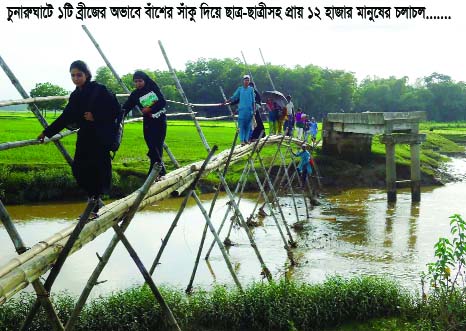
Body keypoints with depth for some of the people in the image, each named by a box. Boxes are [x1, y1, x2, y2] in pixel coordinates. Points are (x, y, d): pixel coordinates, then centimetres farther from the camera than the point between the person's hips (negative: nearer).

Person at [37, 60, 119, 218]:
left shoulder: (99, 90, -9)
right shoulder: (75, 96, 9)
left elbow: (115, 109, -12)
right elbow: (65, 118, 13)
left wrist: (96, 117, -16)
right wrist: (47, 132, 13)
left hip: (101, 137, -6)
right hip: (85, 137, 7)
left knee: (97, 170, -5)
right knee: (78, 169, 2)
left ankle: (94, 208, 7)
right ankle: (96, 200, 23)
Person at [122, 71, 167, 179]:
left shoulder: (153, 88, -2)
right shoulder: (135, 95, -2)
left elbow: (163, 102, -6)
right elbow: (125, 108, -7)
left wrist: (150, 109, -16)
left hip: (161, 120, 0)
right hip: (148, 123, 0)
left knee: (158, 147, 0)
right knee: (153, 148, -8)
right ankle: (160, 170, 1)